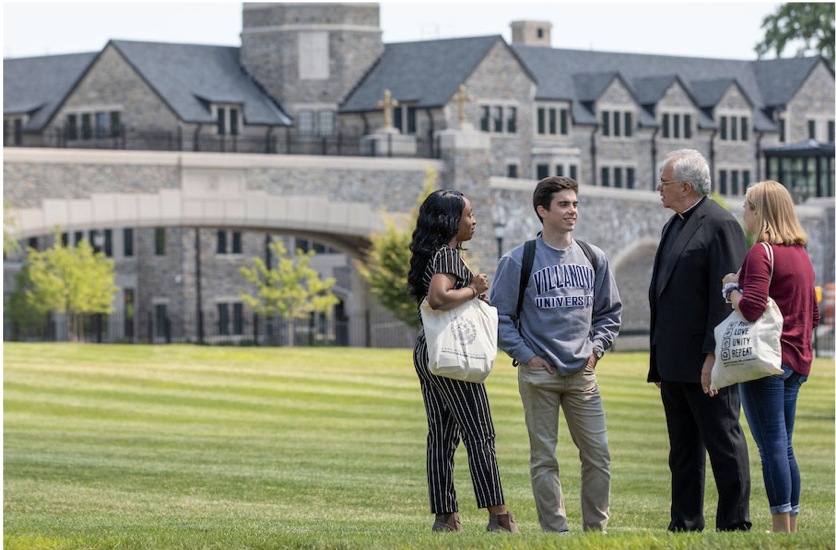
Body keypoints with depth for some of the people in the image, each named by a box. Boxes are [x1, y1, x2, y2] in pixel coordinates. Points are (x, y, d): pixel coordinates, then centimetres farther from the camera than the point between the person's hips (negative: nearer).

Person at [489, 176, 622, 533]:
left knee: (597, 454, 0)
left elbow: (610, 311, 21)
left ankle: (596, 527, 9)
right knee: (544, 456, -1)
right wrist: (525, 354, -6)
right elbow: (499, 315, 0)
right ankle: (554, 529, 4)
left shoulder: (593, 259, 11)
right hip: (538, 374, -3)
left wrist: (597, 346, 7)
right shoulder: (519, 261, -2)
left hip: (583, 373, 3)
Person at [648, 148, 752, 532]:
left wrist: (714, 355, -21)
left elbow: (727, 295, -17)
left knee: (723, 443, -3)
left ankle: (734, 522, 2)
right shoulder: (674, 226, 17)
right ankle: (685, 522, 15)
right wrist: (658, 361, 18)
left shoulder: (720, 225, -11)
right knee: (683, 447, 11)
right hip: (674, 363, 9)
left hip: (706, 361, -9)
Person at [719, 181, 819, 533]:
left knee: (771, 445, -7)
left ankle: (781, 529, -8)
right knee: (783, 447, 12)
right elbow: (813, 315, 20)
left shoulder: (761, 253, -12)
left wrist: (731, 287, -6)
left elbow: (751, 309, -22)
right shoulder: (801, 254, 16)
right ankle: (792, 527, 13)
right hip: (797, 359, 9)